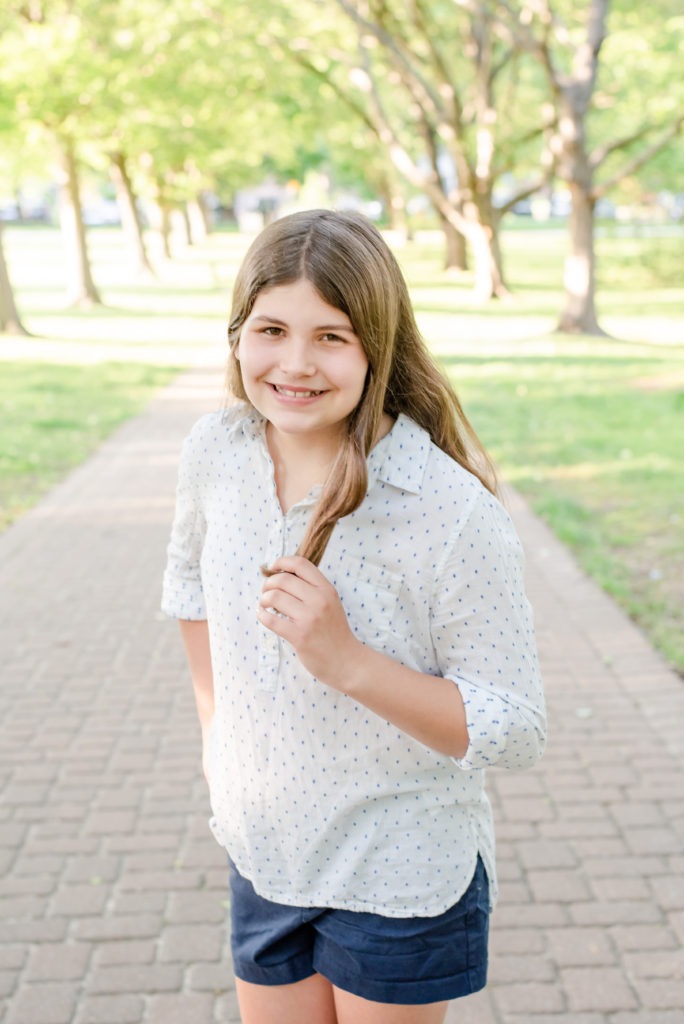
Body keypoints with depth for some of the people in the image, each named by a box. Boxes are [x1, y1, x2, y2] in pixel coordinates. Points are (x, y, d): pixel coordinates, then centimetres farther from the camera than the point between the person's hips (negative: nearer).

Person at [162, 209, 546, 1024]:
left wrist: (348, 661, -31)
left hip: (401, 882, -4)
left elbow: (515, 734, -20)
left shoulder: (451, 514, -25)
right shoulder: (215, 451, -9)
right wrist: (213, 721, 9)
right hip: (264, 856, 5)